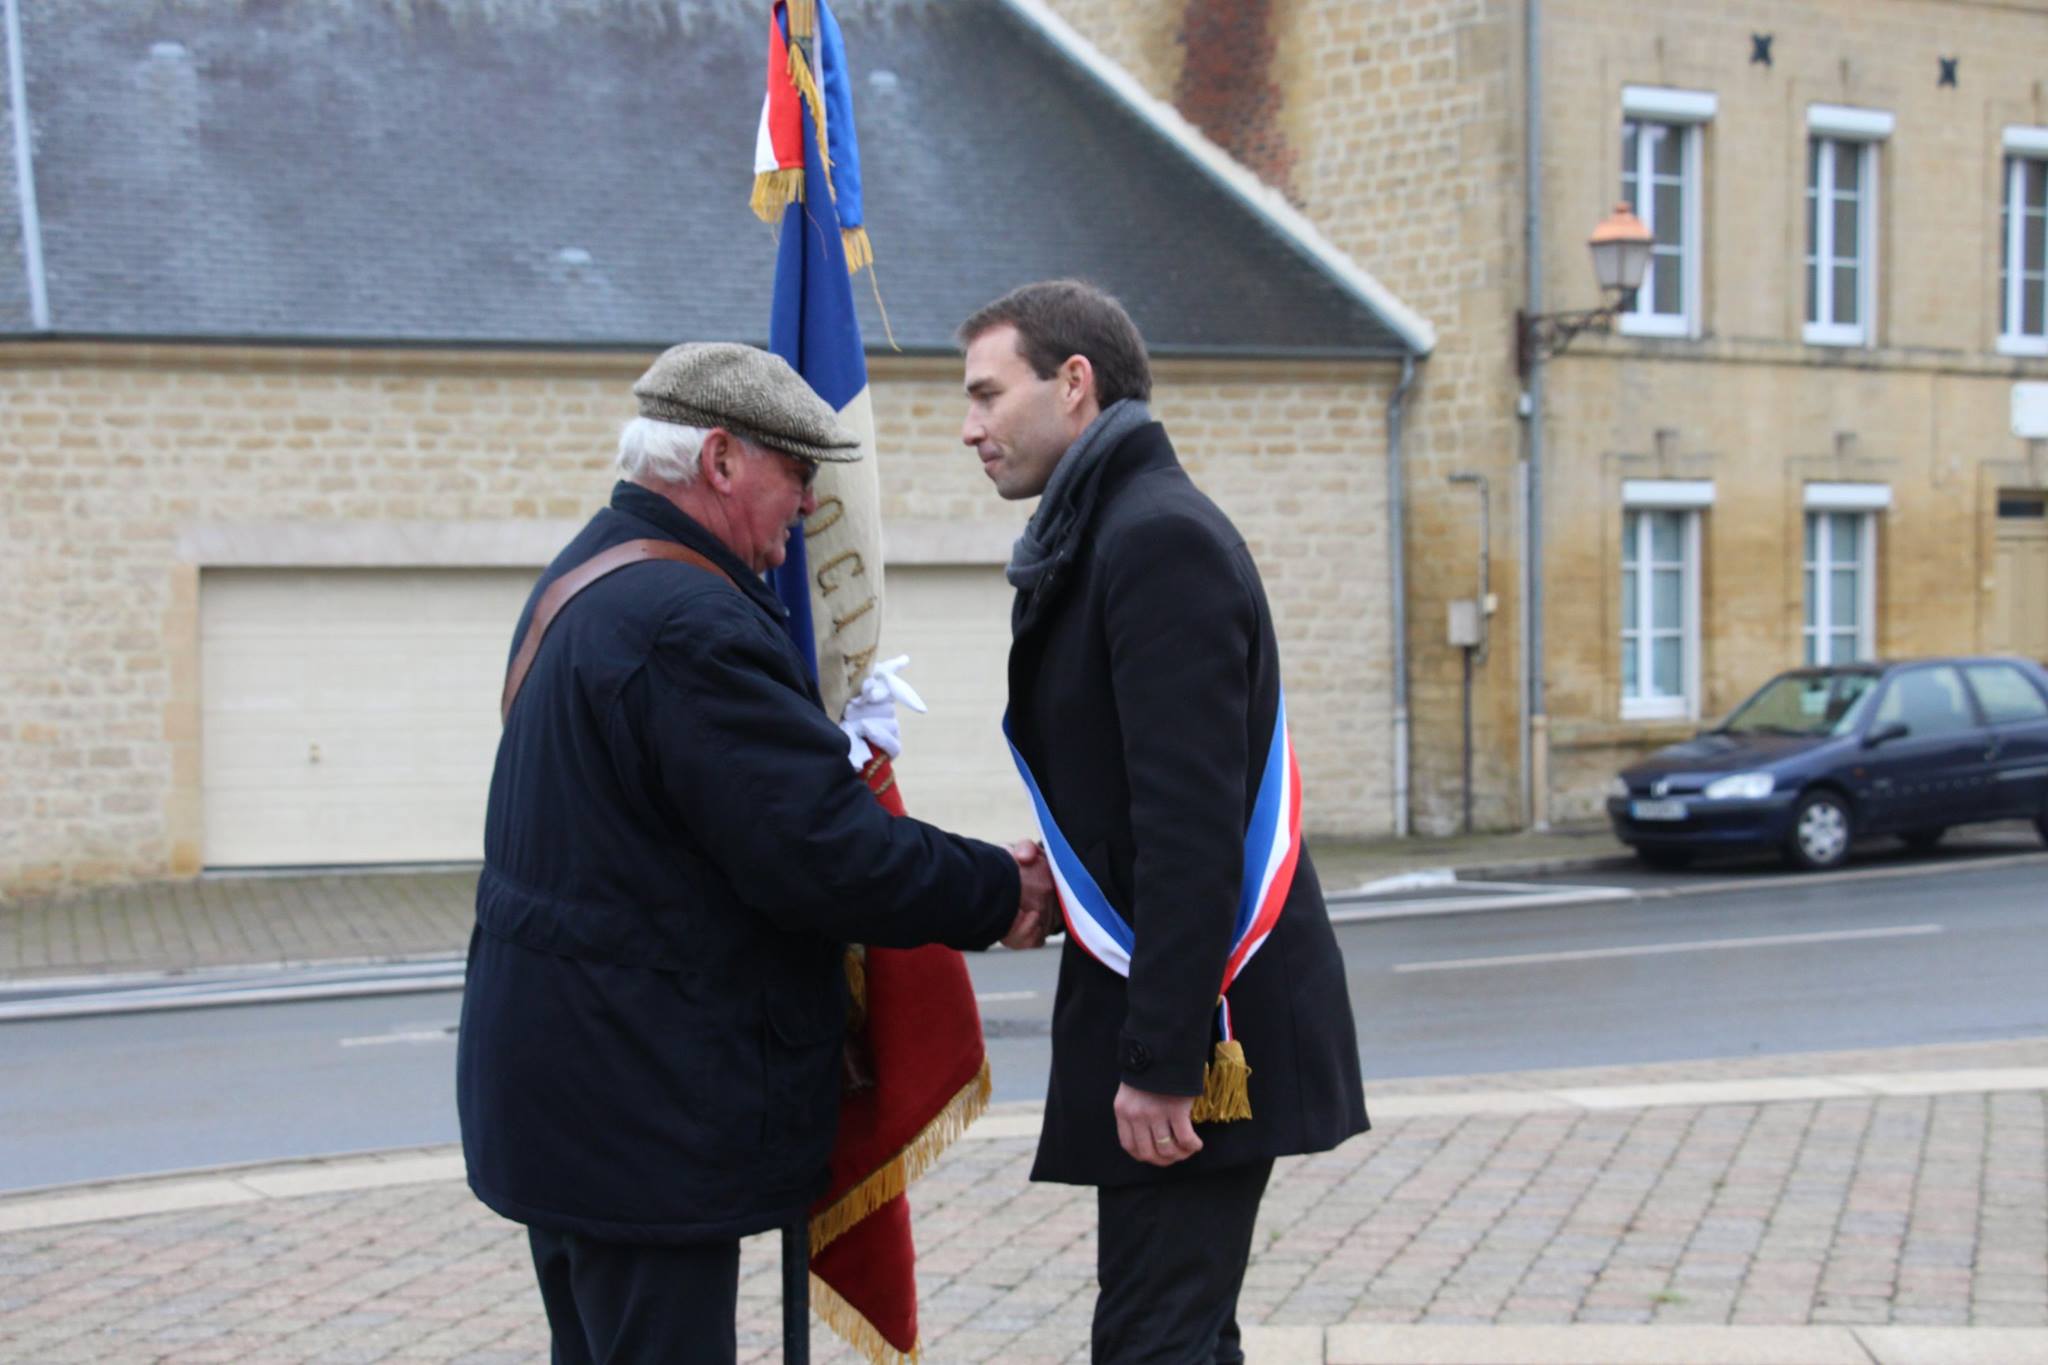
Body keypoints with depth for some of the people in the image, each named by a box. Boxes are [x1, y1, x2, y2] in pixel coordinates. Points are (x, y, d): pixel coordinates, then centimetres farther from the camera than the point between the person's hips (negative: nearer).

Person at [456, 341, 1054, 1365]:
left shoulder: (587, 579, 13)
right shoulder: (686, 627, -22)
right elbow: (823, 854, -24)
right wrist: (997, 892, -11)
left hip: (559, 1080, 11)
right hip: (643, 1107, -11)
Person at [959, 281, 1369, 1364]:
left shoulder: (1160, 537, -16)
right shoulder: (1108, 533, 16)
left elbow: (1191, 821, -23)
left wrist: (1161, 1060, -23)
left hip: (1197, 1029, -10)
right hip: (1162, 1013, 10)